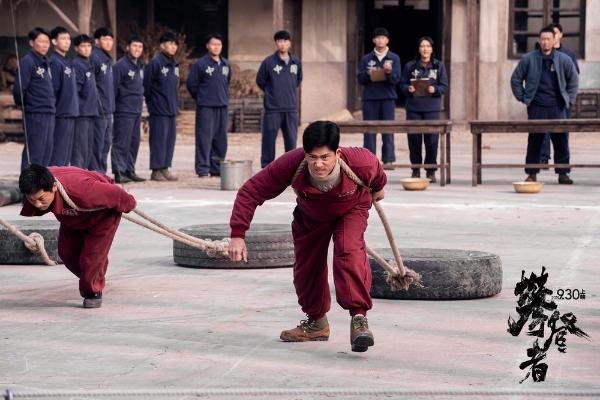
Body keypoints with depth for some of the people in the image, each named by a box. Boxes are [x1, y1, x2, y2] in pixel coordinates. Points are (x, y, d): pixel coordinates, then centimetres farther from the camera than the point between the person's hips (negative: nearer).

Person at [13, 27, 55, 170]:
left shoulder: (46, 62, 15)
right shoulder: (28, 62, -11)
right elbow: (19, 89, -15)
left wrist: (52, 103, 12)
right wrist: (23, 104, -2)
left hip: (49, 114, 8)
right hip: (35, 114, -8)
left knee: (47, 151, 11)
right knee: (34, 153, -8)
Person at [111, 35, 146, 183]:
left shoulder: (140, 66, 16)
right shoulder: (121, 65, -10)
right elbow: (113, 87, -13)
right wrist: (111, 108, -15)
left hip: (137, 110, 8)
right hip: (124, 111, -8)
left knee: (135, 142, 11)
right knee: (121, 142, -8)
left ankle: (129, 170, 18)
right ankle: (119, 172, -6)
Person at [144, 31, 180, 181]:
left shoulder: (174, 64, 12)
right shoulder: (155, 63, -12)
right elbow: (146, 84, -8)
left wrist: (175, 103, 15)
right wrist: (150, 101, 1)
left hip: (171, 109, 8)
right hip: (158, 110, -8)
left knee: (170, 139, 9)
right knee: (159, 139, -5)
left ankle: (165, 168, 17)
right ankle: (156, 170, 0)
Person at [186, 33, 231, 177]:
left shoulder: (226, 64, 11)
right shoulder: (201, 64, -6)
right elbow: (191, 84, -2)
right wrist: (201, 97, 8)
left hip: (222, 106, 6)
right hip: (205, 107, -6)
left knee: (221, 139, 8)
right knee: (205, 138, -8)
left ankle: (217, 168, 16)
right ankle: (202, 169, -5)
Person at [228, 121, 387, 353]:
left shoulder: (360, 163, -41)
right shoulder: (291, 165, -41)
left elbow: (376, 171, -13)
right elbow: (251, 191, -33)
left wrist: (378, 188, 10)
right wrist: (238, 235, -39)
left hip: (351, 209, -2)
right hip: (310, 214, 3)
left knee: (349, 250, -29)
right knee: (306, 265, 7)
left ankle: (359, 317, -26)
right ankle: (317, 322, 31)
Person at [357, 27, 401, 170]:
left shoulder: (394, 58, 6)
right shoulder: (366, 59, 10)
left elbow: (396, 79, -2)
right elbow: (360, 79, 8)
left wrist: (389, 72, -22)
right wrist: (368, 74, -12)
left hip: (388, 98, -1)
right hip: (370, 98, 1)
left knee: (388, 130, -4)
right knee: (369, 130, 0)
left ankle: (388, 160, -4)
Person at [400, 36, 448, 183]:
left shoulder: (438, 66, 7)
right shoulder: (410, 66, 7)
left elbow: (444, 86, 4)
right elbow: (403, 84, 9)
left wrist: (435, 90, -15)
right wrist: (408, 89, -12)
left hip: (432, 108, -1)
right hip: (413, 107, 1)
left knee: (431, 139, -4)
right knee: (414, 139, -1)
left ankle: (431, 171, 6)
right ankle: (415, 170, 10)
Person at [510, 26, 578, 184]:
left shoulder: (564, 60, 5)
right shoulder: (528, 59, 3)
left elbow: (574, 79, 17)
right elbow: (515, 79, 12)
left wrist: (569, 99, 9)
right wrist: (523, 98, 5)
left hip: (557, 108, 1)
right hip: (536, 108, -1)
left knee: (561, 141, 0)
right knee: (534, 142, 0)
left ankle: (563, 173, 7)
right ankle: (532, 174, 7)